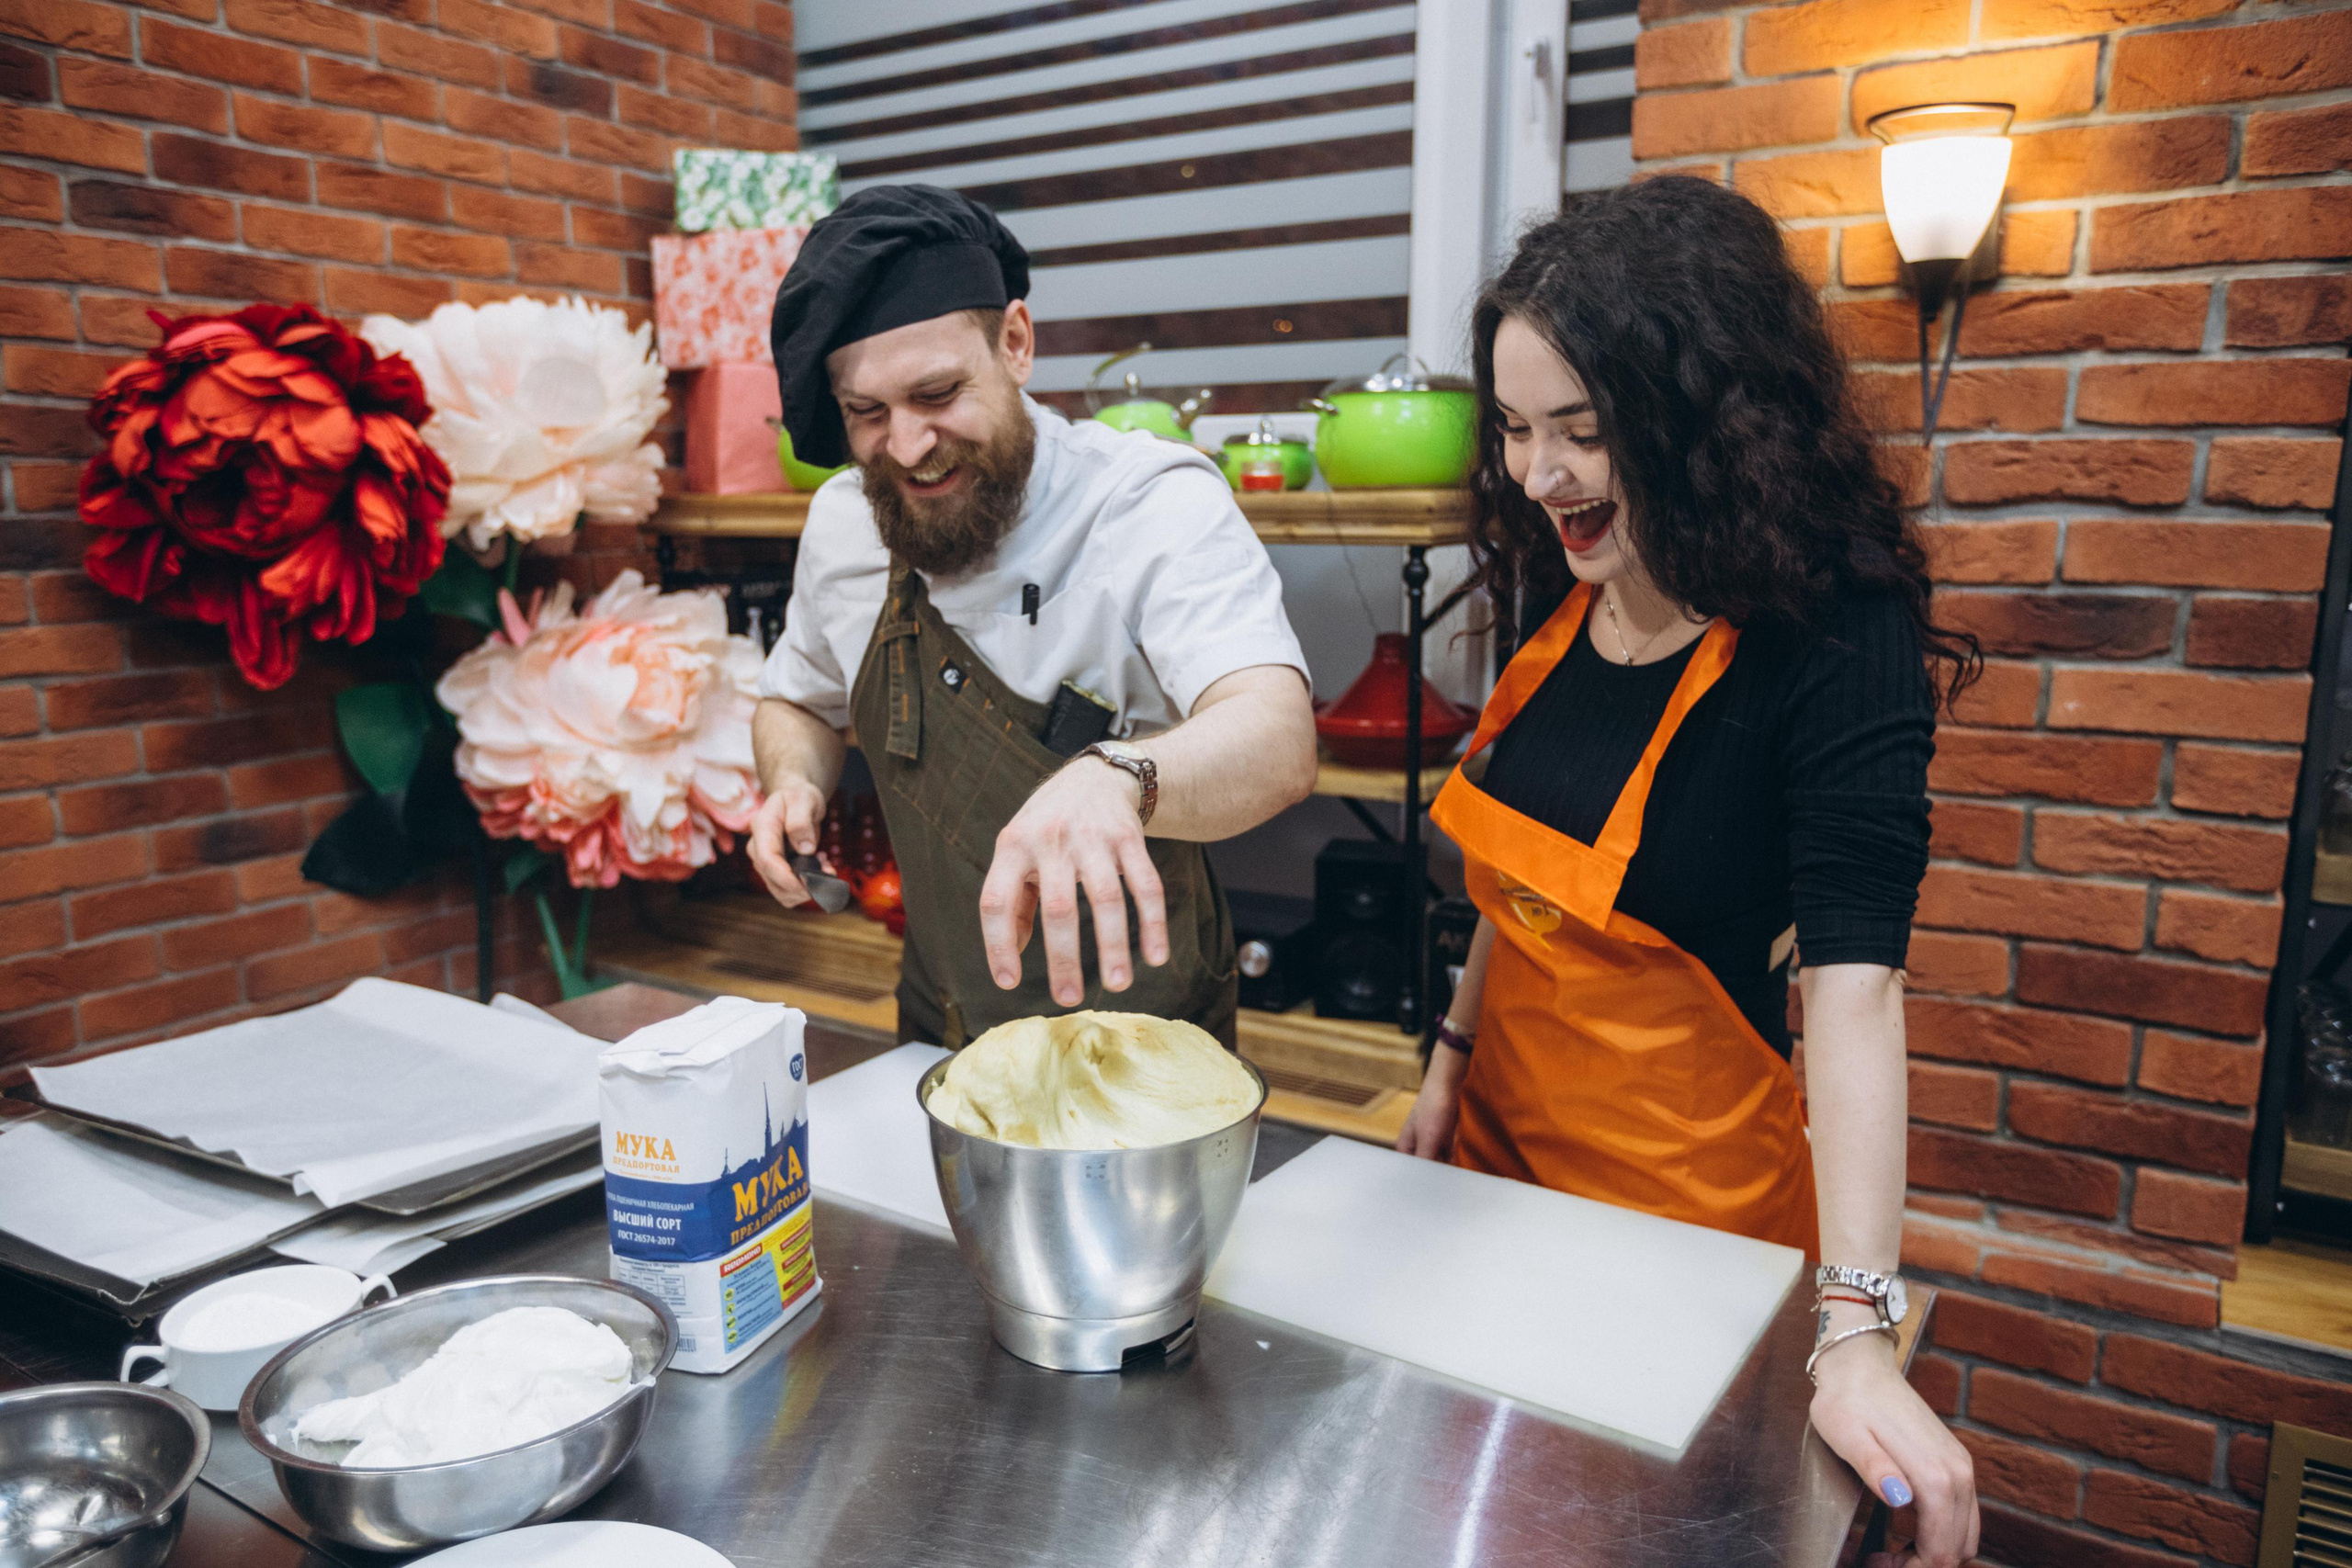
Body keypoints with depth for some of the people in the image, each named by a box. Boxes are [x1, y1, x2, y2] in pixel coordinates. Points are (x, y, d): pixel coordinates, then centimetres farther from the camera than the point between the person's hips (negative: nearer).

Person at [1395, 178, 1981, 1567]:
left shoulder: (1833, 649, -22)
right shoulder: (1569, 605, -2)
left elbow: (1853, 985, -29)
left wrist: (1854, 1333, -33)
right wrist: (1455, 1057, 12)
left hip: (1683, 1186, -6)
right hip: (1505, 1142, 6)